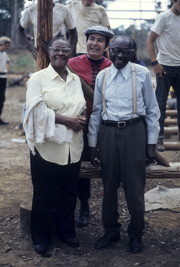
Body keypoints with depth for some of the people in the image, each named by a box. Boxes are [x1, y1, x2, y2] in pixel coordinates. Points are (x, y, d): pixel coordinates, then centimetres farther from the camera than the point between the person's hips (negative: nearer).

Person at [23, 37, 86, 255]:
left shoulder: (76, 80, 12)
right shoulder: (38, 78, -3)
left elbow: (82, 107, 19)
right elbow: (37, 109, -14)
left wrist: (81, 119, -4)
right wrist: (66, 120, -17)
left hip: (72, 146, 5)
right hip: (47, 146, -4)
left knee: (69, 193, 14)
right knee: (44, 195, 6)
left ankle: (66, 231, 31)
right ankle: (41, 237, 21)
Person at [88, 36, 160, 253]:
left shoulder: (142, 74, -1)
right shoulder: (102, 76, 7)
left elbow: (152, 110, 2)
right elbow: (96, 111, 11)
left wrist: (151, 143, -1)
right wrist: (92, 144, 9)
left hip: (134, 131, -3)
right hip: (108, 132, 3)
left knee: (135, 186, 2)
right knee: (109, 186, 11)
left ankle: (136, 234, 23)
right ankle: (111, 231, 30)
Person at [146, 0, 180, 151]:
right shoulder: (164, 17, -6)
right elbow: (150, 41, -7)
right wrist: (155, 63, -16)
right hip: (165, 66, -5)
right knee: (161, 103, 1)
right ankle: (159, 137, 9)